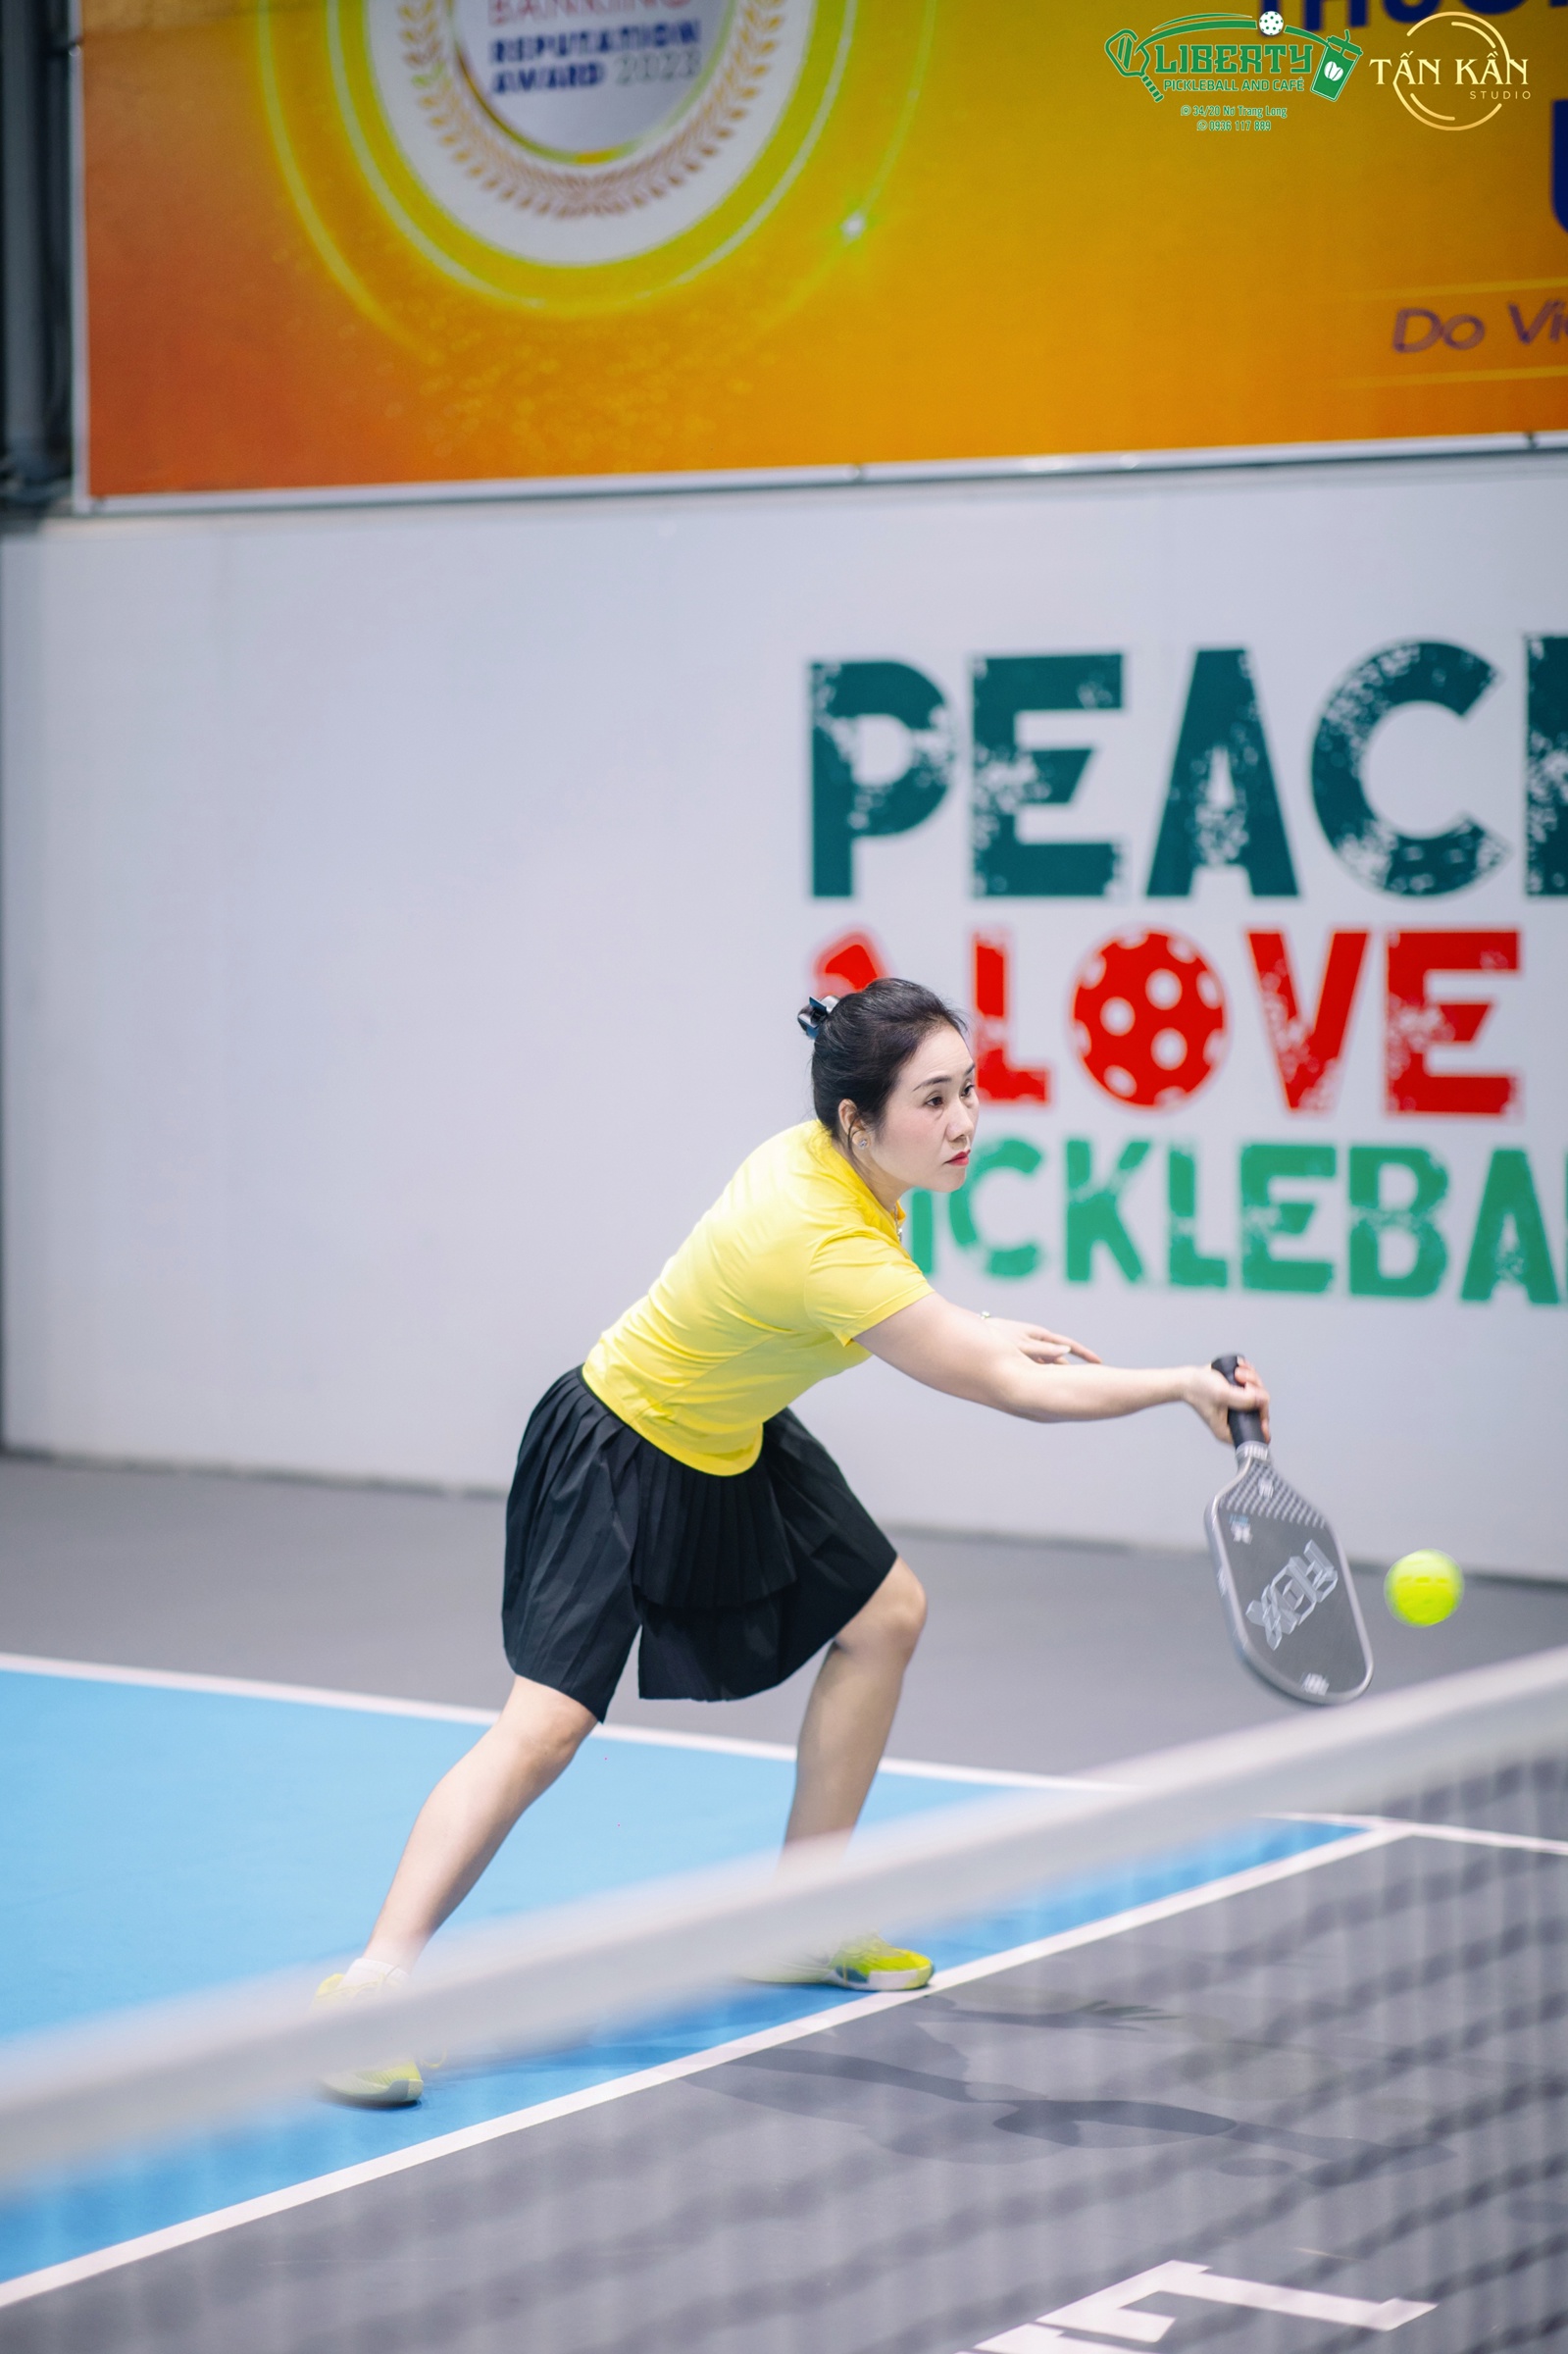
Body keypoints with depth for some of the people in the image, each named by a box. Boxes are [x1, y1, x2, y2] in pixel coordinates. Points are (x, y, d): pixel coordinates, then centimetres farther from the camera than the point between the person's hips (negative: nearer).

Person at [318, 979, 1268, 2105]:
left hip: (735, 1443, 10)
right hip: (617, 1454, -10)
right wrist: (1185, 1385, -29)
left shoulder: (834, 1156, -10)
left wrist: (984, 1331, 3)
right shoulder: (828, 1246, -37)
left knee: (885, 1612, 11)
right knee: (550, 1721, -20)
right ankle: (374, 1983, -15)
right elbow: (1015, 1392, -33)